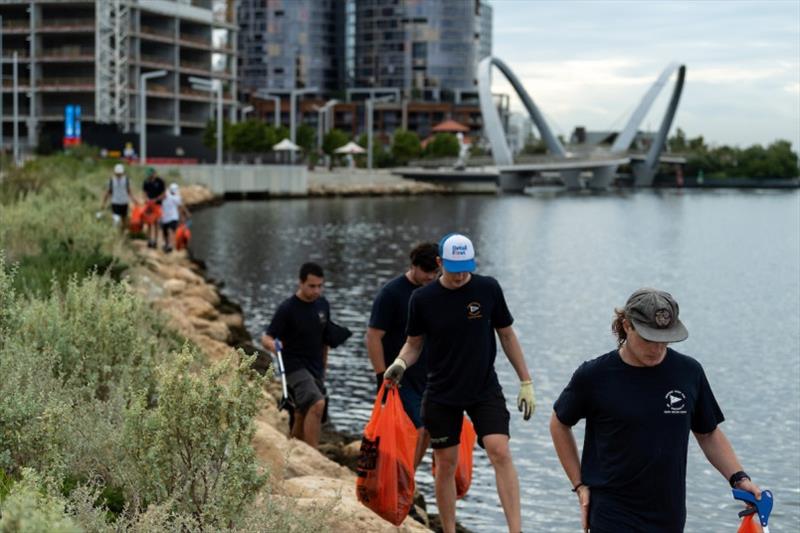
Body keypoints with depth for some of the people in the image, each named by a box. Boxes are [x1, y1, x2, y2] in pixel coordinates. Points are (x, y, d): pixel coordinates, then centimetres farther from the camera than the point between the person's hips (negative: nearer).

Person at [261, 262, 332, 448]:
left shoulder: (323, 305, 5)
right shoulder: (287, 308, -13)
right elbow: (266, 337, -13)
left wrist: (324, 367, 20)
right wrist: (273, 346, -36)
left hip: (315, 368, 7)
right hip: (295, 366, -7)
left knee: (302, 416, 12)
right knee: (317, 404, -26)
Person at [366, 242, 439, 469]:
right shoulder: (391, 293, -11)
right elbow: (373, 337, -13)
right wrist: (382, 377, -16)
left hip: (427, 378, 7)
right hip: (401, 379, -7)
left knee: (427, 433, 8)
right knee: (415, 432, -12)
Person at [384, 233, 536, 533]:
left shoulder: (488, 289, -5)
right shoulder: (422, 299, -6)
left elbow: (507, 335, 4)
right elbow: (414, 343, 5)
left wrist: (526, 382, 3)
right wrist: (400, 363, -17)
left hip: (485, 390, -1)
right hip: (441, 395, 1)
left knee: (500, 452, -18)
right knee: (445, 465, 8)